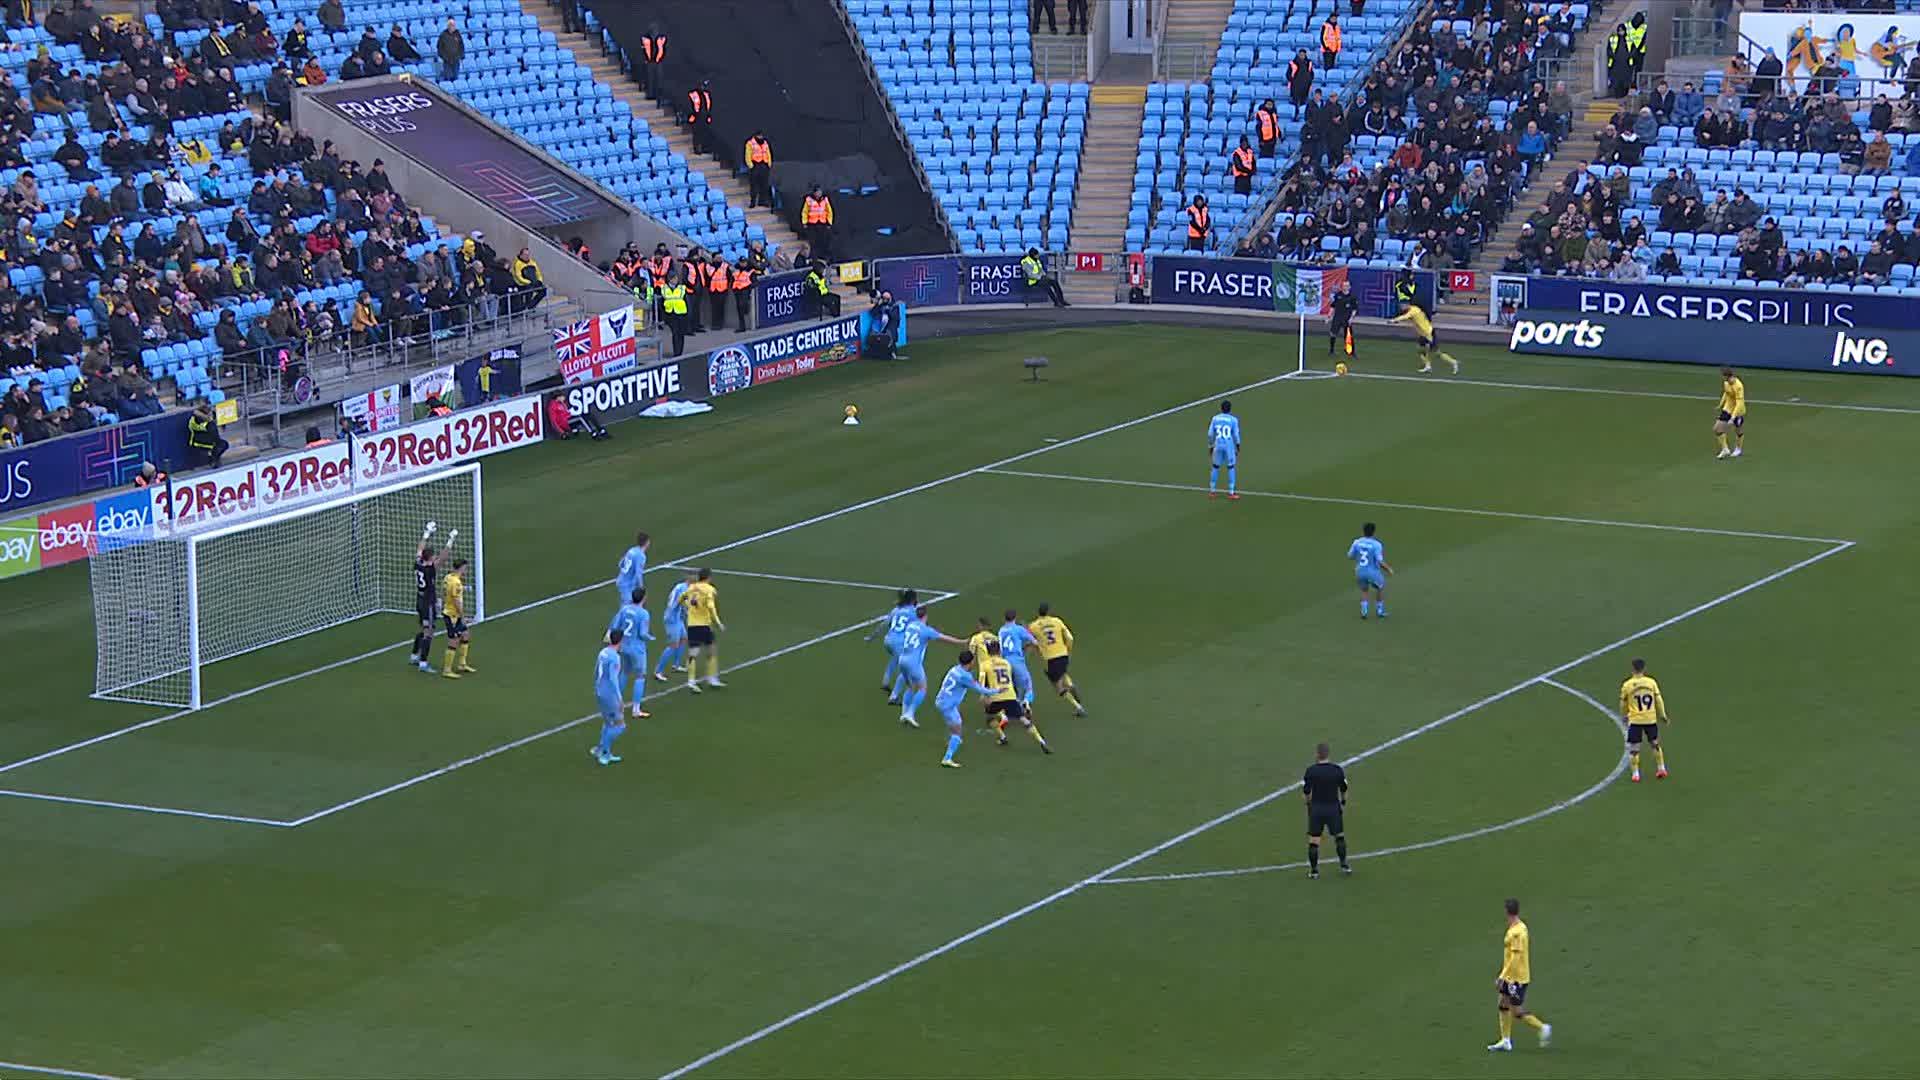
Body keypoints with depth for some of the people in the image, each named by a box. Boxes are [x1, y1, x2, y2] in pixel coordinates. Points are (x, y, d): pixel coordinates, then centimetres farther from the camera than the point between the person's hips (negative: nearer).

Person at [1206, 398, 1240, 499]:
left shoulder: (1215, 418, 2)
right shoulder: (1233, 420, -5)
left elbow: (1210, 434, 4)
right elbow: (1236, 435, -4)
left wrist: (1210, 446, 15)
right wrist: (1237, 447, 6)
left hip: (1218, 445, 3)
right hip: (1229, 445, -3)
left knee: (1216, 467, 14)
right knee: (1231, 468, 6)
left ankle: (1212, 491, 16)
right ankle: (1231, 492, 4)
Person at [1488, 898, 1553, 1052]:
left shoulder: (1516, 932, -23)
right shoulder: (1521, 927, 8)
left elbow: (1515, 958, -25)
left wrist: (1502, 977, -21)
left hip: (1517, 978, -10)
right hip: (1510, 977, 10)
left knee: (1517, 1011, -3)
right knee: (1503, 1005, 11)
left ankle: (1543, 1028, 7)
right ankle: (1505, 1041, 15)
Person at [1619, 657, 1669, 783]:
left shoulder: (1627, 685, -6)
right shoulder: (1651, 682, -3)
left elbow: (1623, 703, 6)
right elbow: (1659, 700, 1)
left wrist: (1623, 716, 24)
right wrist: (1663, 716, 13)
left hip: (1635, 720, -2)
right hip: (1651, 719, 2)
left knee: (1633, 748, 6)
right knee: (1655, 744, 21)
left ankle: (1635, 774, 2)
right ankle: (1661, 769, 26)